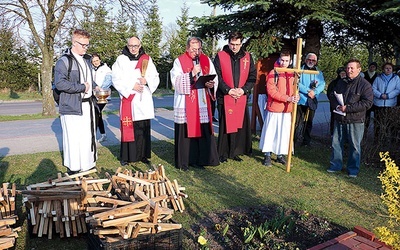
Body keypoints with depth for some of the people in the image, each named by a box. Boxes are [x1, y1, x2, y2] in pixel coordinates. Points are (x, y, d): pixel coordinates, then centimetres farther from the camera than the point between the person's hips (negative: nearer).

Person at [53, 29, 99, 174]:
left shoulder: (86, 60, 18)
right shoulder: (64, 61, -10)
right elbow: (59, 83, -20)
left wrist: (94, 87, 11)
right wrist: (82, 87, -17)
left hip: (88, 105, 8)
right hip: (72, 107, -8)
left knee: (89, 137, 14)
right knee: (74, 140, -4)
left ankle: (89, 165, 28)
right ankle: (73, 170, 9)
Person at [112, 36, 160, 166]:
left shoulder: (147, 59, 12)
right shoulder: (121, 60, 4)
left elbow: (156, 78, 9)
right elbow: (116, 80, -2)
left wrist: (146, 81, -10)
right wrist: (131, 86, -12)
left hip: (145, 100, 3)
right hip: (128, 99, -2)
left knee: (144, 129, 4)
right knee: (128, 128, -2)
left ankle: (143, 155, 14)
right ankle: (126, 157, 7)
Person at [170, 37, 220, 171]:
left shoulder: (206, 60, 11)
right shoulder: (179, 61, 0)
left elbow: (214, 78, 10)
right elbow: (176, 81, -11)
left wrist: (211, 84, -12)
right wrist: (192, 73, -19)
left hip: (203, 104, 4)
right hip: (185, 104, -3)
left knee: (204, 131, 4)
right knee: (185, 132, 0)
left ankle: (202, 159, 17)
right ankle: (184, 161, 10)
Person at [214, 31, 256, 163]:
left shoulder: (247, 57, 9)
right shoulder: (220, 56, 1)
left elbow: (252, 77, 8)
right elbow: (217, 76, -4)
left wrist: (244, 89, -8)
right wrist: (228, 90, -14)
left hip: (242, 97, 3)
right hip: (224, 97, -3)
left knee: (240, 125, 4)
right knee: (225, 125, 1)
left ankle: (235, 152, 17)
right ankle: (223, 153, 11)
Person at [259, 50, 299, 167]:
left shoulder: (292, 74, 9)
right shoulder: (273, 73, -8)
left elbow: (295, 89, 15)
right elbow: (271, 91, -15)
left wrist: (295, 97, -9)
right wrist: (287, 98, -21)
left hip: (287, 109, 5)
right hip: (274, 108, -5)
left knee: (284, 133, 11)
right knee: (270, 132, 2)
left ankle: (280, 155, 24)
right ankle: (267, 155, 14)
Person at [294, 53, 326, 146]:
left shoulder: (319, 73, 14)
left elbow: (322, 85, 2)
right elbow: (297, 83, -9)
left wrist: (314, 92, -16)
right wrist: (308, 91, -18)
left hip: (312, 101, 4)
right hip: (301, 100, -3)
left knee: (309, 122, 10)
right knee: (298, 121, -6)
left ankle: (306, 141, 19)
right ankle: (293, 139, 2)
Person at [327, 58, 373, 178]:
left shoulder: (365, 85, -7)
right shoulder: (341, 82, 10)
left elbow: (367, 103, -14)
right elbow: (332, 96, 16)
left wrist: (347, 108, -19)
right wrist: (336, 105, -6)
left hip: (355, 121, -5)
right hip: (339, 119, 5)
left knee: (354, 146, 5)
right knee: (336, 143, 11)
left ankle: (353, 169, 19)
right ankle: (335, 165, 25)